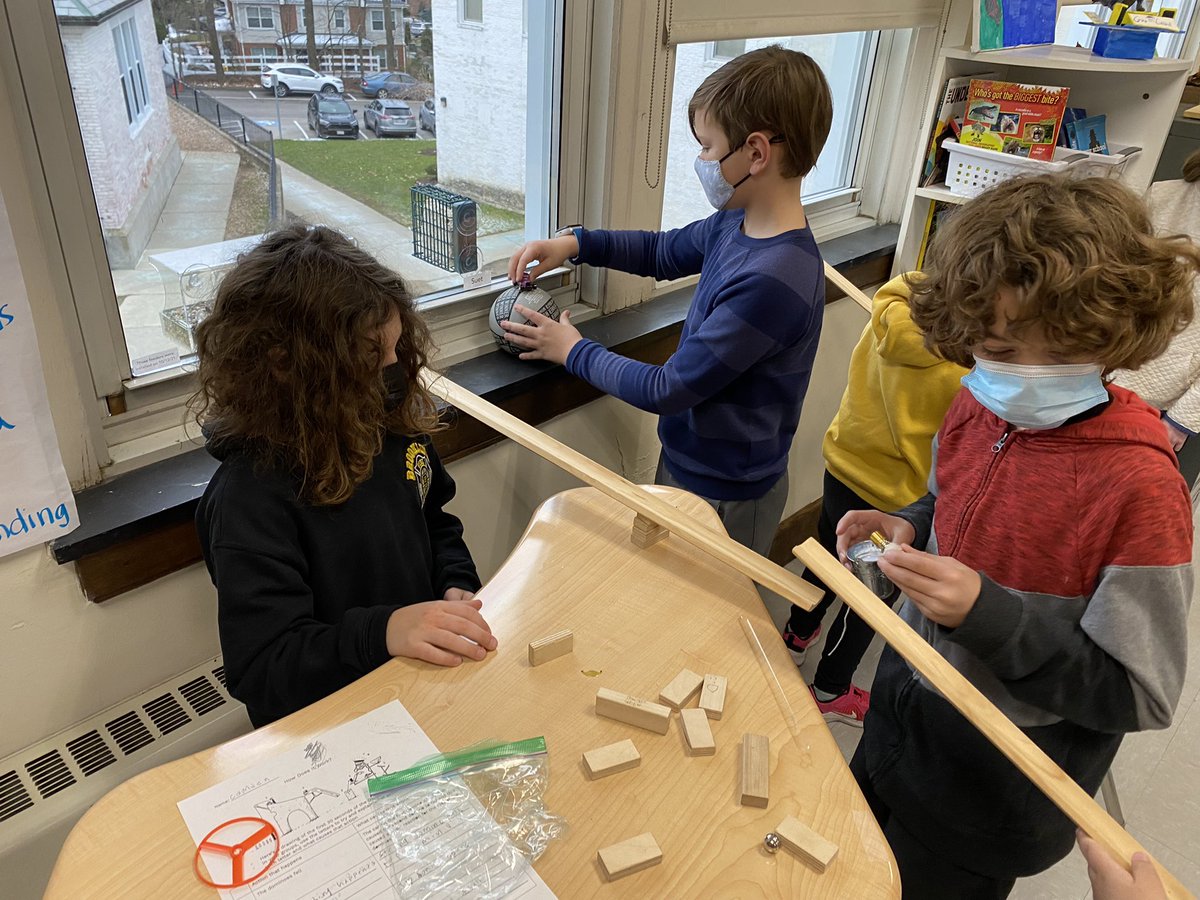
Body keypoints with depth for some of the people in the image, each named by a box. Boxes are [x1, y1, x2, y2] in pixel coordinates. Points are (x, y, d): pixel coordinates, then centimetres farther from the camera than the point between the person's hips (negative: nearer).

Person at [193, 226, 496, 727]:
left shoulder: (392, 426, 0)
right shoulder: (250, 497, -21)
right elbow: (259, 668, -20)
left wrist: (456, 589, -2)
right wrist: (382, 631, -34)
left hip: (427, 671, 7)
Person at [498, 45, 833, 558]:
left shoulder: (772, 280, -33)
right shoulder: (738, 224, -6)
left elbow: (666, 391, -26)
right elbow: (664, 252, 14)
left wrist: (574, 352, -11)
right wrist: (575, 244, -1)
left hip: (725, 496, -8)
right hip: (685, 458, 8)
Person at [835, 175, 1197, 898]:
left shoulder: (1140, 488, -29)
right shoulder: (978, 410, -9)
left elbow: (1140, 695, -24)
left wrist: (986, 612, -35)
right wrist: (909, 528, -9)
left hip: (993, 797, -6)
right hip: (904, 712, 7)